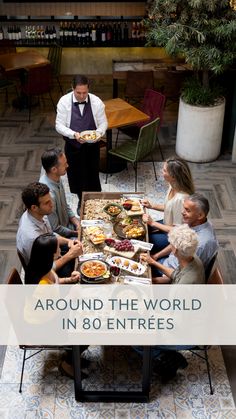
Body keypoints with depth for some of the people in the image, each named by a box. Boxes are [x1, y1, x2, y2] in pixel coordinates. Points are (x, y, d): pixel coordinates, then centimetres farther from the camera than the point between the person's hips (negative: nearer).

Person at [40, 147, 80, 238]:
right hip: (59, 236, -8)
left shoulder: (57, 178, -7)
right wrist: (76, 233, -14)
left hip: (66, 223, 8)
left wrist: (75, 220, -1)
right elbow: (55, 229, -24)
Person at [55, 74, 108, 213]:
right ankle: (81, 202, 38)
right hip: (73, 146, 0)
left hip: (92, 145, 0)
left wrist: (99, 133, -24)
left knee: (93, 174, 10)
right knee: (77, 175, 14)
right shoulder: (64, 102, -14)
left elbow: (103, 123, -2)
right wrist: (74, 134, -29)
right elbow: (59, 125, -12)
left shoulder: (96, 102, -11)